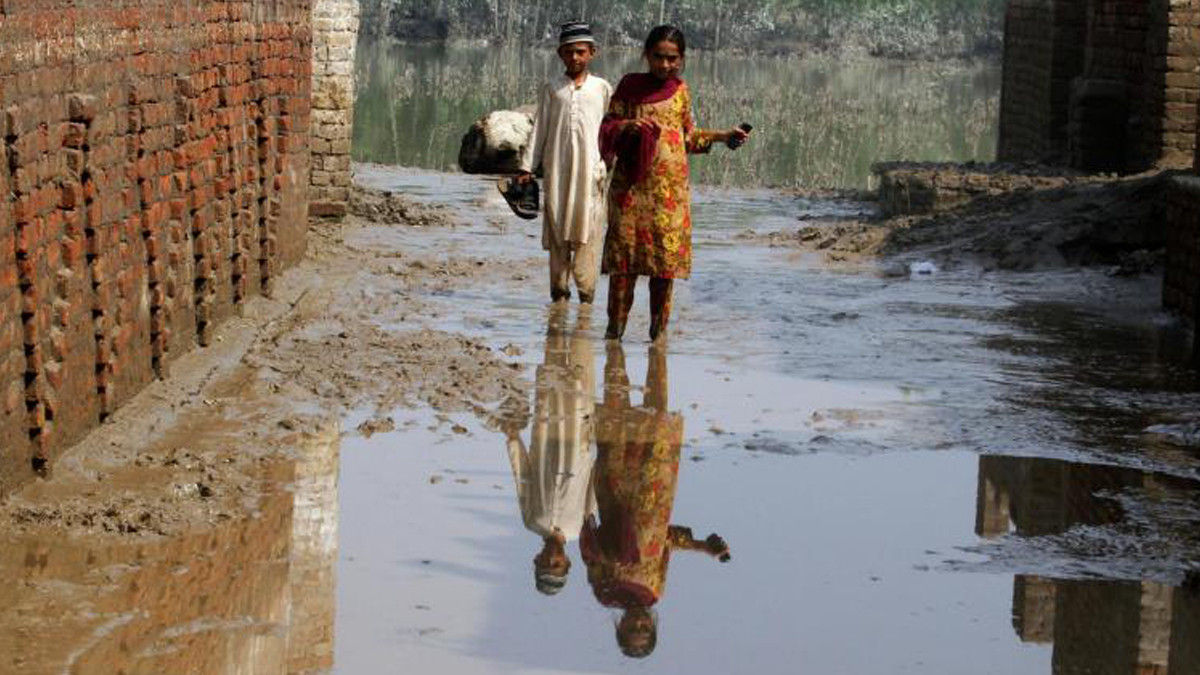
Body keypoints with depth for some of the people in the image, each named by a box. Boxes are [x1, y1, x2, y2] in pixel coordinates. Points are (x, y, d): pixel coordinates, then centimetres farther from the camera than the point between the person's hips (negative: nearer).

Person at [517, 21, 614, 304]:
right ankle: (559, 289, 7)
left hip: (590, 168, -2)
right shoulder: (551, 89, 11)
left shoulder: (602, 89, 8)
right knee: (557, 228, 2)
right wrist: (527, 167, 8)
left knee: (587, 227, -7)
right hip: (557, 168, 2)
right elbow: (539, 129, 12)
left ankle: (586, 290, -5)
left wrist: (610, 168, 1)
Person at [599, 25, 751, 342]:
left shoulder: (680, 91, 11)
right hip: (631, 185, -2)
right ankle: (616, 325, 1)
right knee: (624, 250, -5)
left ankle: (659, 328, 9)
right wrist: (628, 126, -14)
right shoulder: (629, 86, 5)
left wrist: (721, 136, 9)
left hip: (670, 186, 2)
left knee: (667, 254, 0)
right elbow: (607, 126, 5)